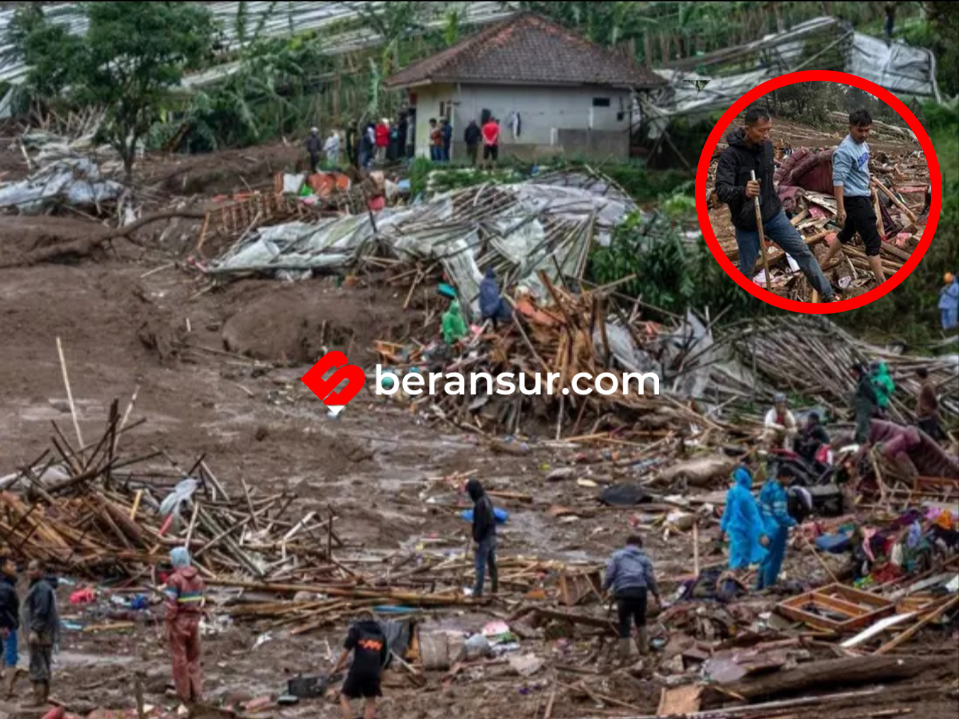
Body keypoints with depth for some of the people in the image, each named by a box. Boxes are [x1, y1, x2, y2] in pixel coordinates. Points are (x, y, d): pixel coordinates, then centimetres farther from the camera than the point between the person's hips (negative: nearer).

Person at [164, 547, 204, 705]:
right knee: (193, 658, 15)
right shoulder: (197, 578, 5)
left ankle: (184, 695, 8)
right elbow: (200, 602, 9)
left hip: (178, 621, -6)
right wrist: (196, 621, 17)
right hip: (194, 621, 6)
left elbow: (171, 606, -17)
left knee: (179, 658, 3)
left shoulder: (174, 579, -15)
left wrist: (168, 627, -11)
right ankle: (196, 693, 15)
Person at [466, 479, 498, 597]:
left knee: (480, 565, -6)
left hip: (484, 539, -10)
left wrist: (476, 539, -19)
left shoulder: (480, 504, -21)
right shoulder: (487, 500, 10)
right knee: (492, 563, 19)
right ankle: (495, 586, 28)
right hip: (492, 536, 10)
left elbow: (480, 524, -23)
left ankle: (478, 591, -4)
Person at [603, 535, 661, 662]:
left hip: (623, 592, -2)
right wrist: (656, 595, 18)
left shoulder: (617, 555, 14)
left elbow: (610, 574, 4)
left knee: (624, 623, 4)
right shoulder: (644, 558, 17)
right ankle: (643, 647, 29)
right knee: (640, 620, 24)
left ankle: (624, 655, 5)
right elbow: (650, 578, 10)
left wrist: (605, 588, 15)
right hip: (640, 591, 2)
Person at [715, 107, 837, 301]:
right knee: (746, 270, 8)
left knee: (803, 252, 2)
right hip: (747, 223, -5)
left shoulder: (767, 146, -2)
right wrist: (743, 191, -53)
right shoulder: (731, 154, -22)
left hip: (774, 215, 5)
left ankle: (828, 295, 11)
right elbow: (722, 190, -33)